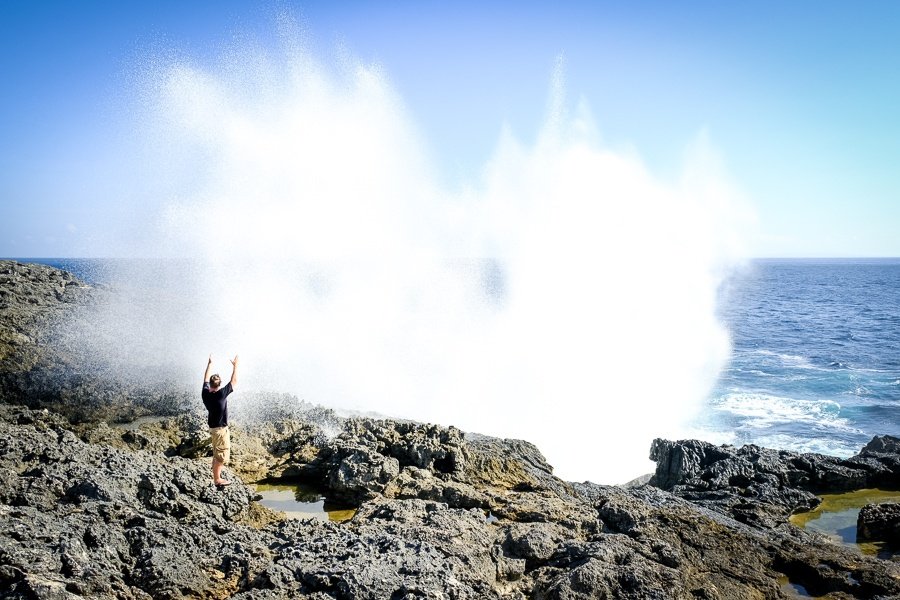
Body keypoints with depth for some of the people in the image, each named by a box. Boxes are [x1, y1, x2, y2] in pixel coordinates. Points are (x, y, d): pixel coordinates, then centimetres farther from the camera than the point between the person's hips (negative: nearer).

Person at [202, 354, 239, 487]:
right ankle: (217, 480, 5)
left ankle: (216, 474, 32)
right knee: (221, 455, 1)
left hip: (212, 427, 8)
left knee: (217, 453, 21)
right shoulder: (221, 394, -25)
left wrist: (210, 363, 18)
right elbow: (234, 382, -15)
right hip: (220, 429, -8)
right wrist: (235, 366, -4)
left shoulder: (205, 393, -8)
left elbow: (206, 379, 11)